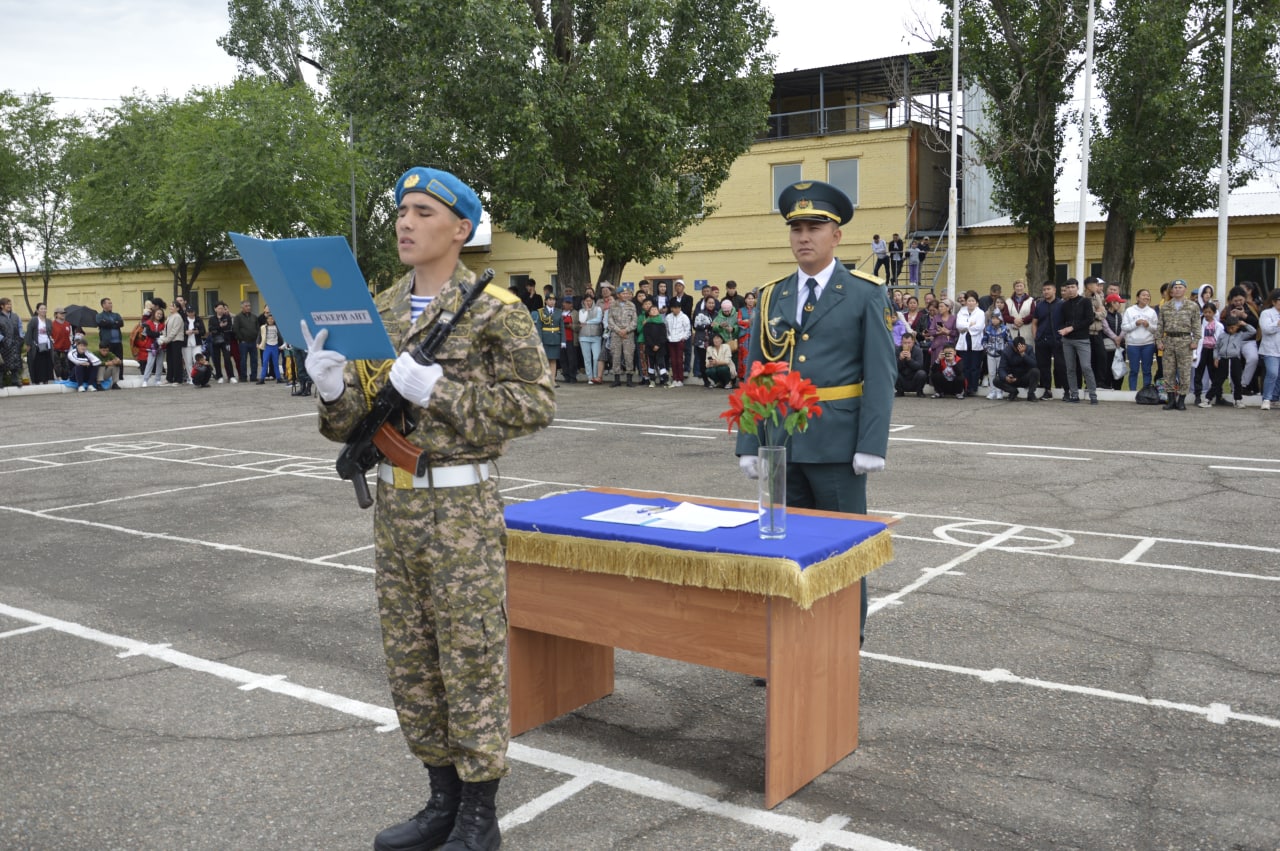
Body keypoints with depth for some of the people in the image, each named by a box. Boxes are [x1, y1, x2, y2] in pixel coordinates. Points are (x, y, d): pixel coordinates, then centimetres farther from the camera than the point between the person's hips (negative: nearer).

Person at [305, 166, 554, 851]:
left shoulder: (494, 308, -8)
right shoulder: (379, 311, 10)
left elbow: (536, 403, -13)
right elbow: (354, 421, 11)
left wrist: (439, 391, -20)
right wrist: (332, 386, -11)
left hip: (461, 509, -6)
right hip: (393, 505, 7)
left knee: (471, 660, 2)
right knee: (410, 660, 13)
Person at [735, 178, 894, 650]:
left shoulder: (866, 294, -1)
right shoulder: (771, 297, 10)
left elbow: (880, 376, -6)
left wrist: (872, 446, -13)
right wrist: (748, 445, 4)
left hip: (837, 447, -4)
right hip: (781, 445, 4)